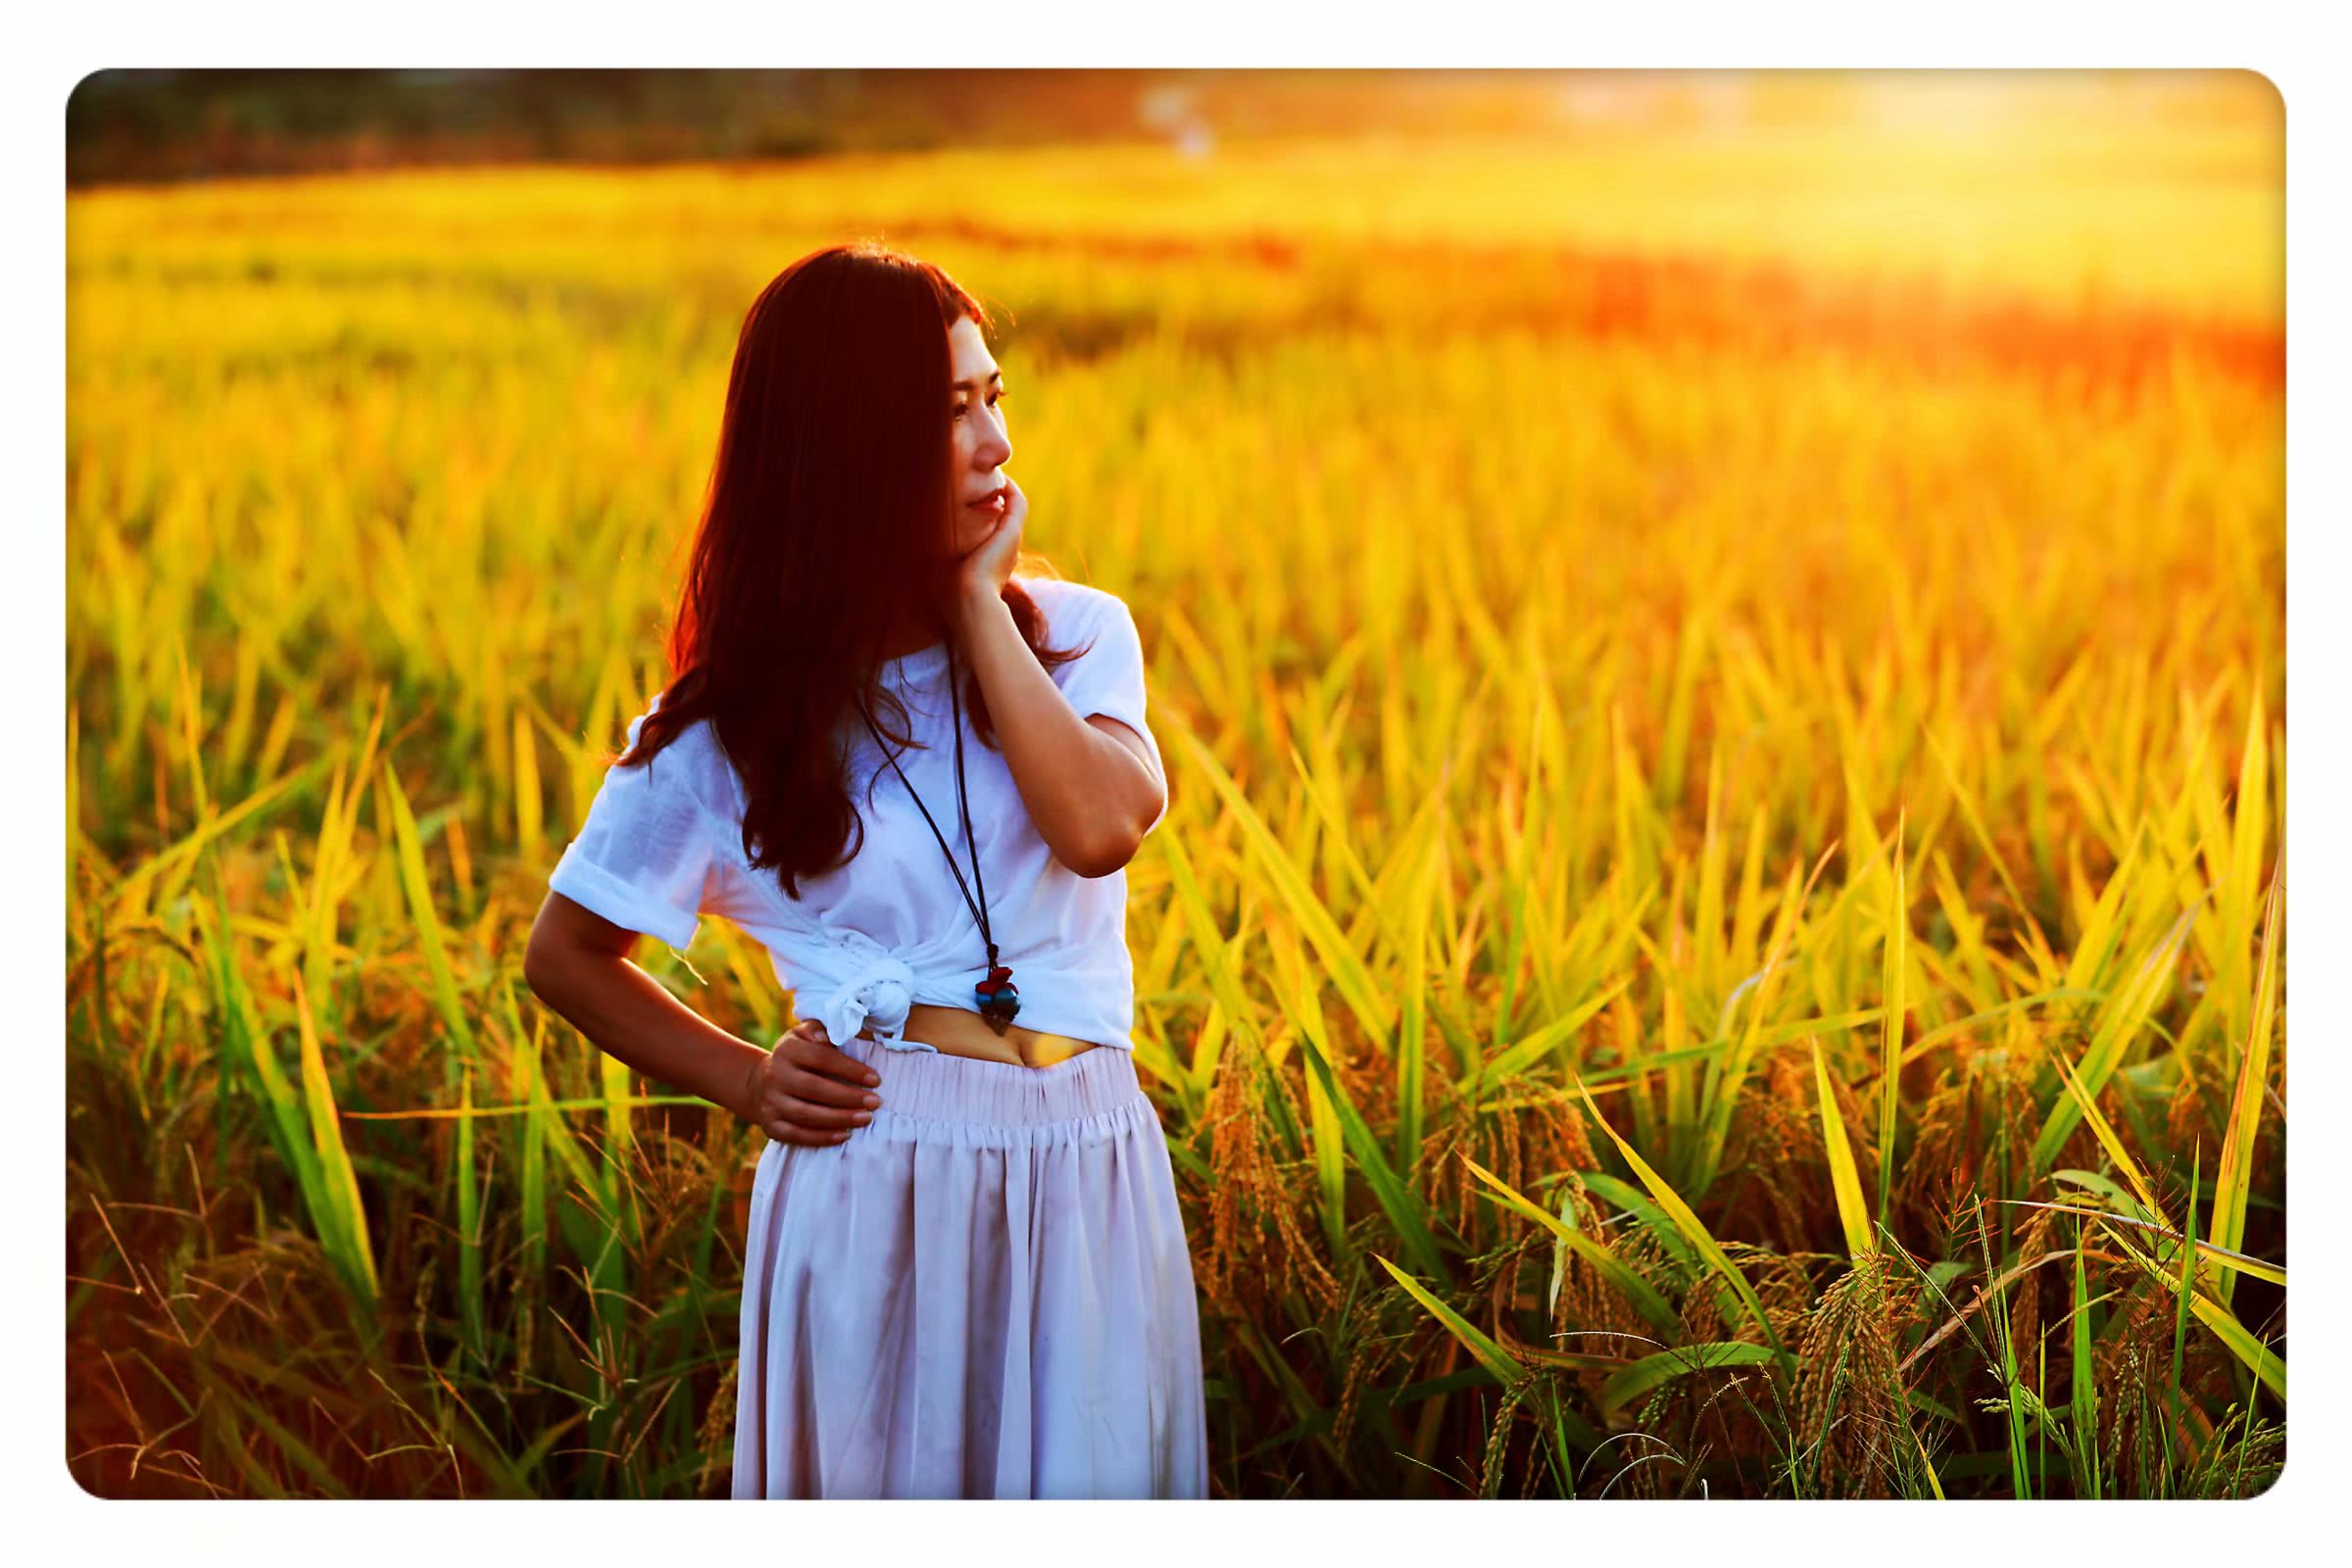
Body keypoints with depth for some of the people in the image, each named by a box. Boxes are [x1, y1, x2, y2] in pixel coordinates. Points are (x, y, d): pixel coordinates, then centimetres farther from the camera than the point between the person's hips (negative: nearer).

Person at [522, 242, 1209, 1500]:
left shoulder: (1077, 633, 5)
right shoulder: (730, 726, 0)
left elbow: (1103, 825, -16)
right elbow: (565, 955, 11)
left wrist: (977, 601, -8)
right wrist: (744, 1080, -2)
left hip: (1085, 1186, 2)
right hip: (871, 1193, -2)